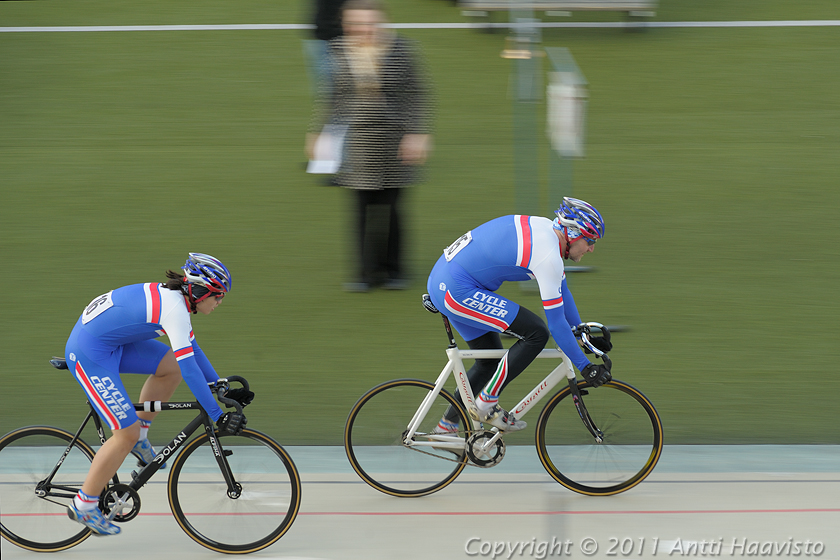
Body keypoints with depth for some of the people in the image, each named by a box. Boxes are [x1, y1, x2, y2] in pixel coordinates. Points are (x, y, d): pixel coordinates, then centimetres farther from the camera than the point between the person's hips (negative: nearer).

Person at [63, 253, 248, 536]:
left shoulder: (173, 297, 7)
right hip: (89, 354, -9)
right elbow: (190, 369, -24)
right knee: (127, 433, -7)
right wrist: (217, 416, -21)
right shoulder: (175, 309, -22)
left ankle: (140, 435, 16)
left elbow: (192, 350, 21)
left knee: (172, 366, 7)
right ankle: (83, 506, 3)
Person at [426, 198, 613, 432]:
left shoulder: (545, 229, 10)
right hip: (457, 289, -10)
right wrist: (585, 367, -10)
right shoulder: (547, 255, -19)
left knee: (491, 361, 20)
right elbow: (556, 323, -16)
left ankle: (448, 425, 28)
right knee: (536, 333, -12)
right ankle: (487, 403, -4)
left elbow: (562, 291, 23)